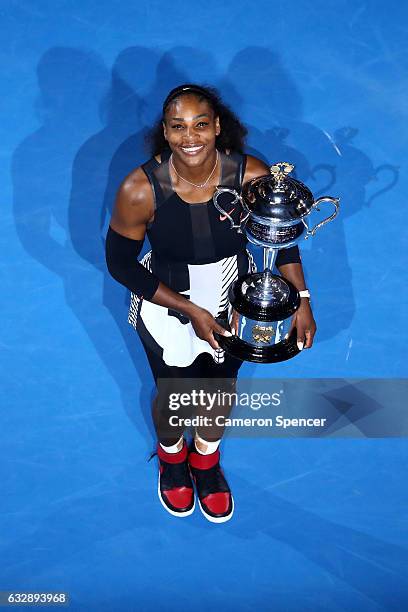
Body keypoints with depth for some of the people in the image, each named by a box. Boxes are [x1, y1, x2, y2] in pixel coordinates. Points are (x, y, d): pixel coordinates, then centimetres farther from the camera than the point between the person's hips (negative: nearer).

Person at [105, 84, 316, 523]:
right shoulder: (140, 189, -29)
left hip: (235, 301, 2)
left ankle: (206, 461, 59)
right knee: (175, 400, 19)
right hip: (167, 308, -2)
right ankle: (171, 456, 58)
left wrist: (302, 301, -10)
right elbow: (120, 264, -16)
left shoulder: (253, 176, -24)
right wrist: (190, 311, -20)